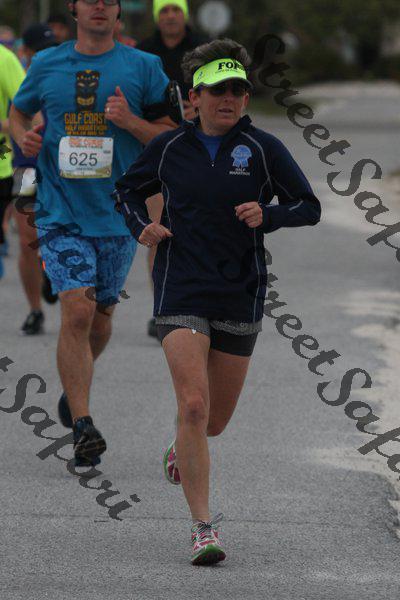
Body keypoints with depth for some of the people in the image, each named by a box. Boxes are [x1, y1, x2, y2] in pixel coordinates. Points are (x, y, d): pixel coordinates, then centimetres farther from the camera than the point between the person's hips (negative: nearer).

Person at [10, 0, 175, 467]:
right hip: (61, 213, -1)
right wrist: (24, 137, -2)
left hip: (118, 214, 1)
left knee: (100, 316, 12)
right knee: (76, 312, -15)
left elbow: (170, 137, 4)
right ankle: (82, 426, -14)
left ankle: (75, 386, 42)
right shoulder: (46, 65, 5)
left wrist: (130, 121, -14)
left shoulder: (143, 67, 2)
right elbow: (18, 112, 21)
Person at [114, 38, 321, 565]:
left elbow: (309, 207, 1)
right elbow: (127, 191, 18)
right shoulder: (169, 147, 2)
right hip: (181, 292, -1)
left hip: (241, 294, 1)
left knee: (216, 420, 12)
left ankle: (181, 451, 50)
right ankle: (204, 528, -15)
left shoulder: (263, 149, -1)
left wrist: (267, 215, -18)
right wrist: (142, 227, -2)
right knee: (194, 405, -18)